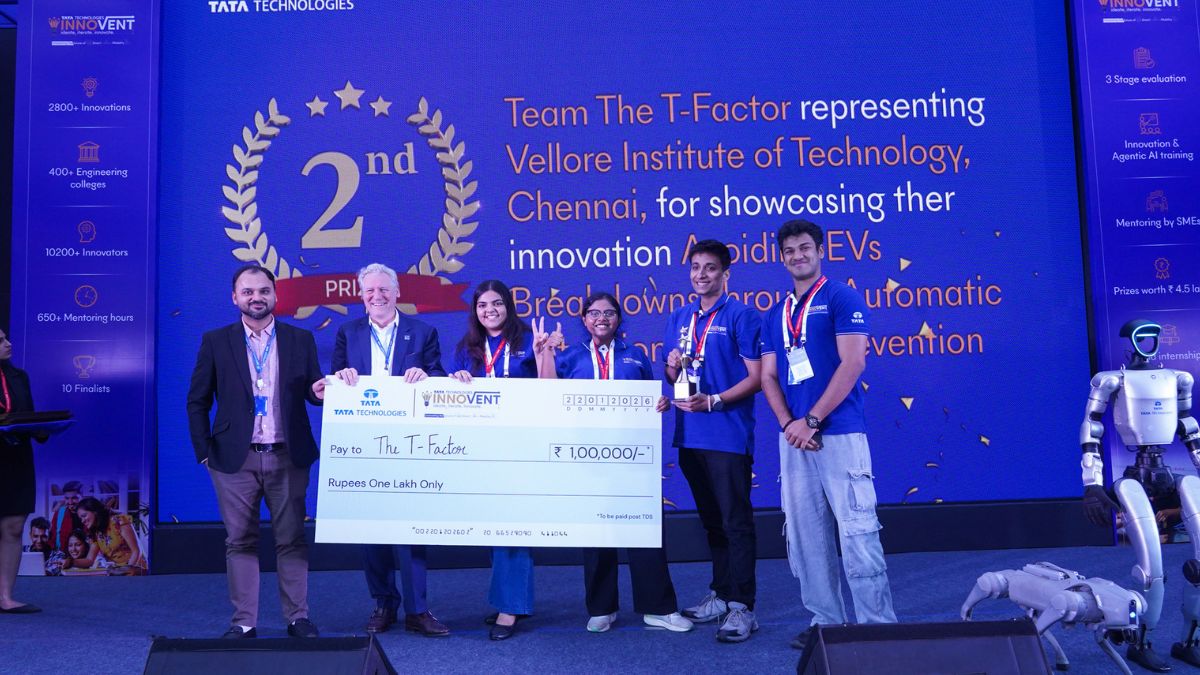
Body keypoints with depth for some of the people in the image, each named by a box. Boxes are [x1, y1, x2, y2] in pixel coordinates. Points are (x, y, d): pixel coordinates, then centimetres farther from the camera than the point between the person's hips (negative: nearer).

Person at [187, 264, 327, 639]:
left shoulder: (300, 340, 6)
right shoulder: (216, 342, 4)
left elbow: (314, 393, 7)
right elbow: (197, 401, 6)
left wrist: (319, 391, -17)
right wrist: (204, 451, 0)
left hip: (288, 457, 0)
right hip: (235, 458, 0)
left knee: (292, 540, 5)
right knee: (240, 541, 6)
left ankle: (298, 618, 14)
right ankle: (243, 622, 15)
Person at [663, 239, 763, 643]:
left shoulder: (741, 316, -5)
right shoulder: (679, 319, 14)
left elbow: (756, 377, -10)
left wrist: (713, 401, -20)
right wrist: (672, 367, -3)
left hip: (728, 436, -6)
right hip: (689, 435, 7)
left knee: (736, 522, -2)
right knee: (711, 519, 16)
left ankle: (741, 607, 4)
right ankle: (720, 594, 27)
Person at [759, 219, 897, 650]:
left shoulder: (842, 299, 0)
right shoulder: (776, 315, 17)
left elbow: (853, 362, -10)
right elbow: (769, 376, 13)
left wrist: (812, 421, -14)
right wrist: (789, 425, -5)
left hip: (839, 433, -6)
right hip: (794, 437, 6)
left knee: (857, 531, -6)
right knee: (805, 534, 8)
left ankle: (878, 625, 3)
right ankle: (826, 620, 18)